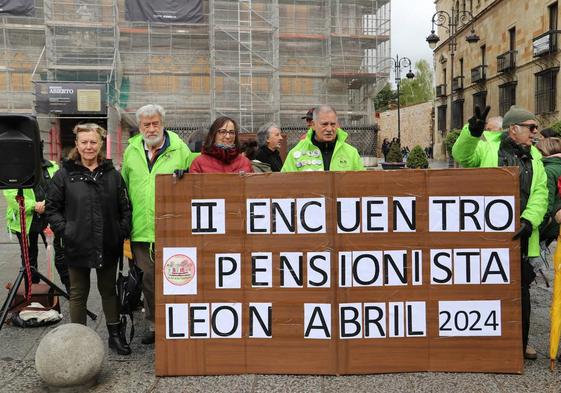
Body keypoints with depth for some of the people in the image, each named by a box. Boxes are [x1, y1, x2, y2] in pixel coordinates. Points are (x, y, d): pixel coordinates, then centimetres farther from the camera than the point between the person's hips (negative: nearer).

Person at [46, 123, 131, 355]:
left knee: (109, 290, 14)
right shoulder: (64, 175, -2)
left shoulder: (113, 174, 3)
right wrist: (65, 230, -10)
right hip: (77, 246, -1)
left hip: (109, 246, 2)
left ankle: (115, 335, 26)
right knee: (78, 293, 11)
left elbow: (125, 207, 7)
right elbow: (51, 208, 0)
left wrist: (123, 231, -4)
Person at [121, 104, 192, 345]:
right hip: (140, 229, 3)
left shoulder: (179, 149, 1)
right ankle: (154, 326, 25)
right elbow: (124, 187, 18)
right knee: (147, 280, 11)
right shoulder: (131, 151, 11)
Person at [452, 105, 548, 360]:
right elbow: (461, 156, -18)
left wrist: (529, 220, -13)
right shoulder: (488, 147, 1)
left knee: (521, 289, 12)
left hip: (520, 236, 5)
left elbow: (540, 194, 4)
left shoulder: (534, 157, 14)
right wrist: (473, 132, -36)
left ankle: (520, 342, 27)